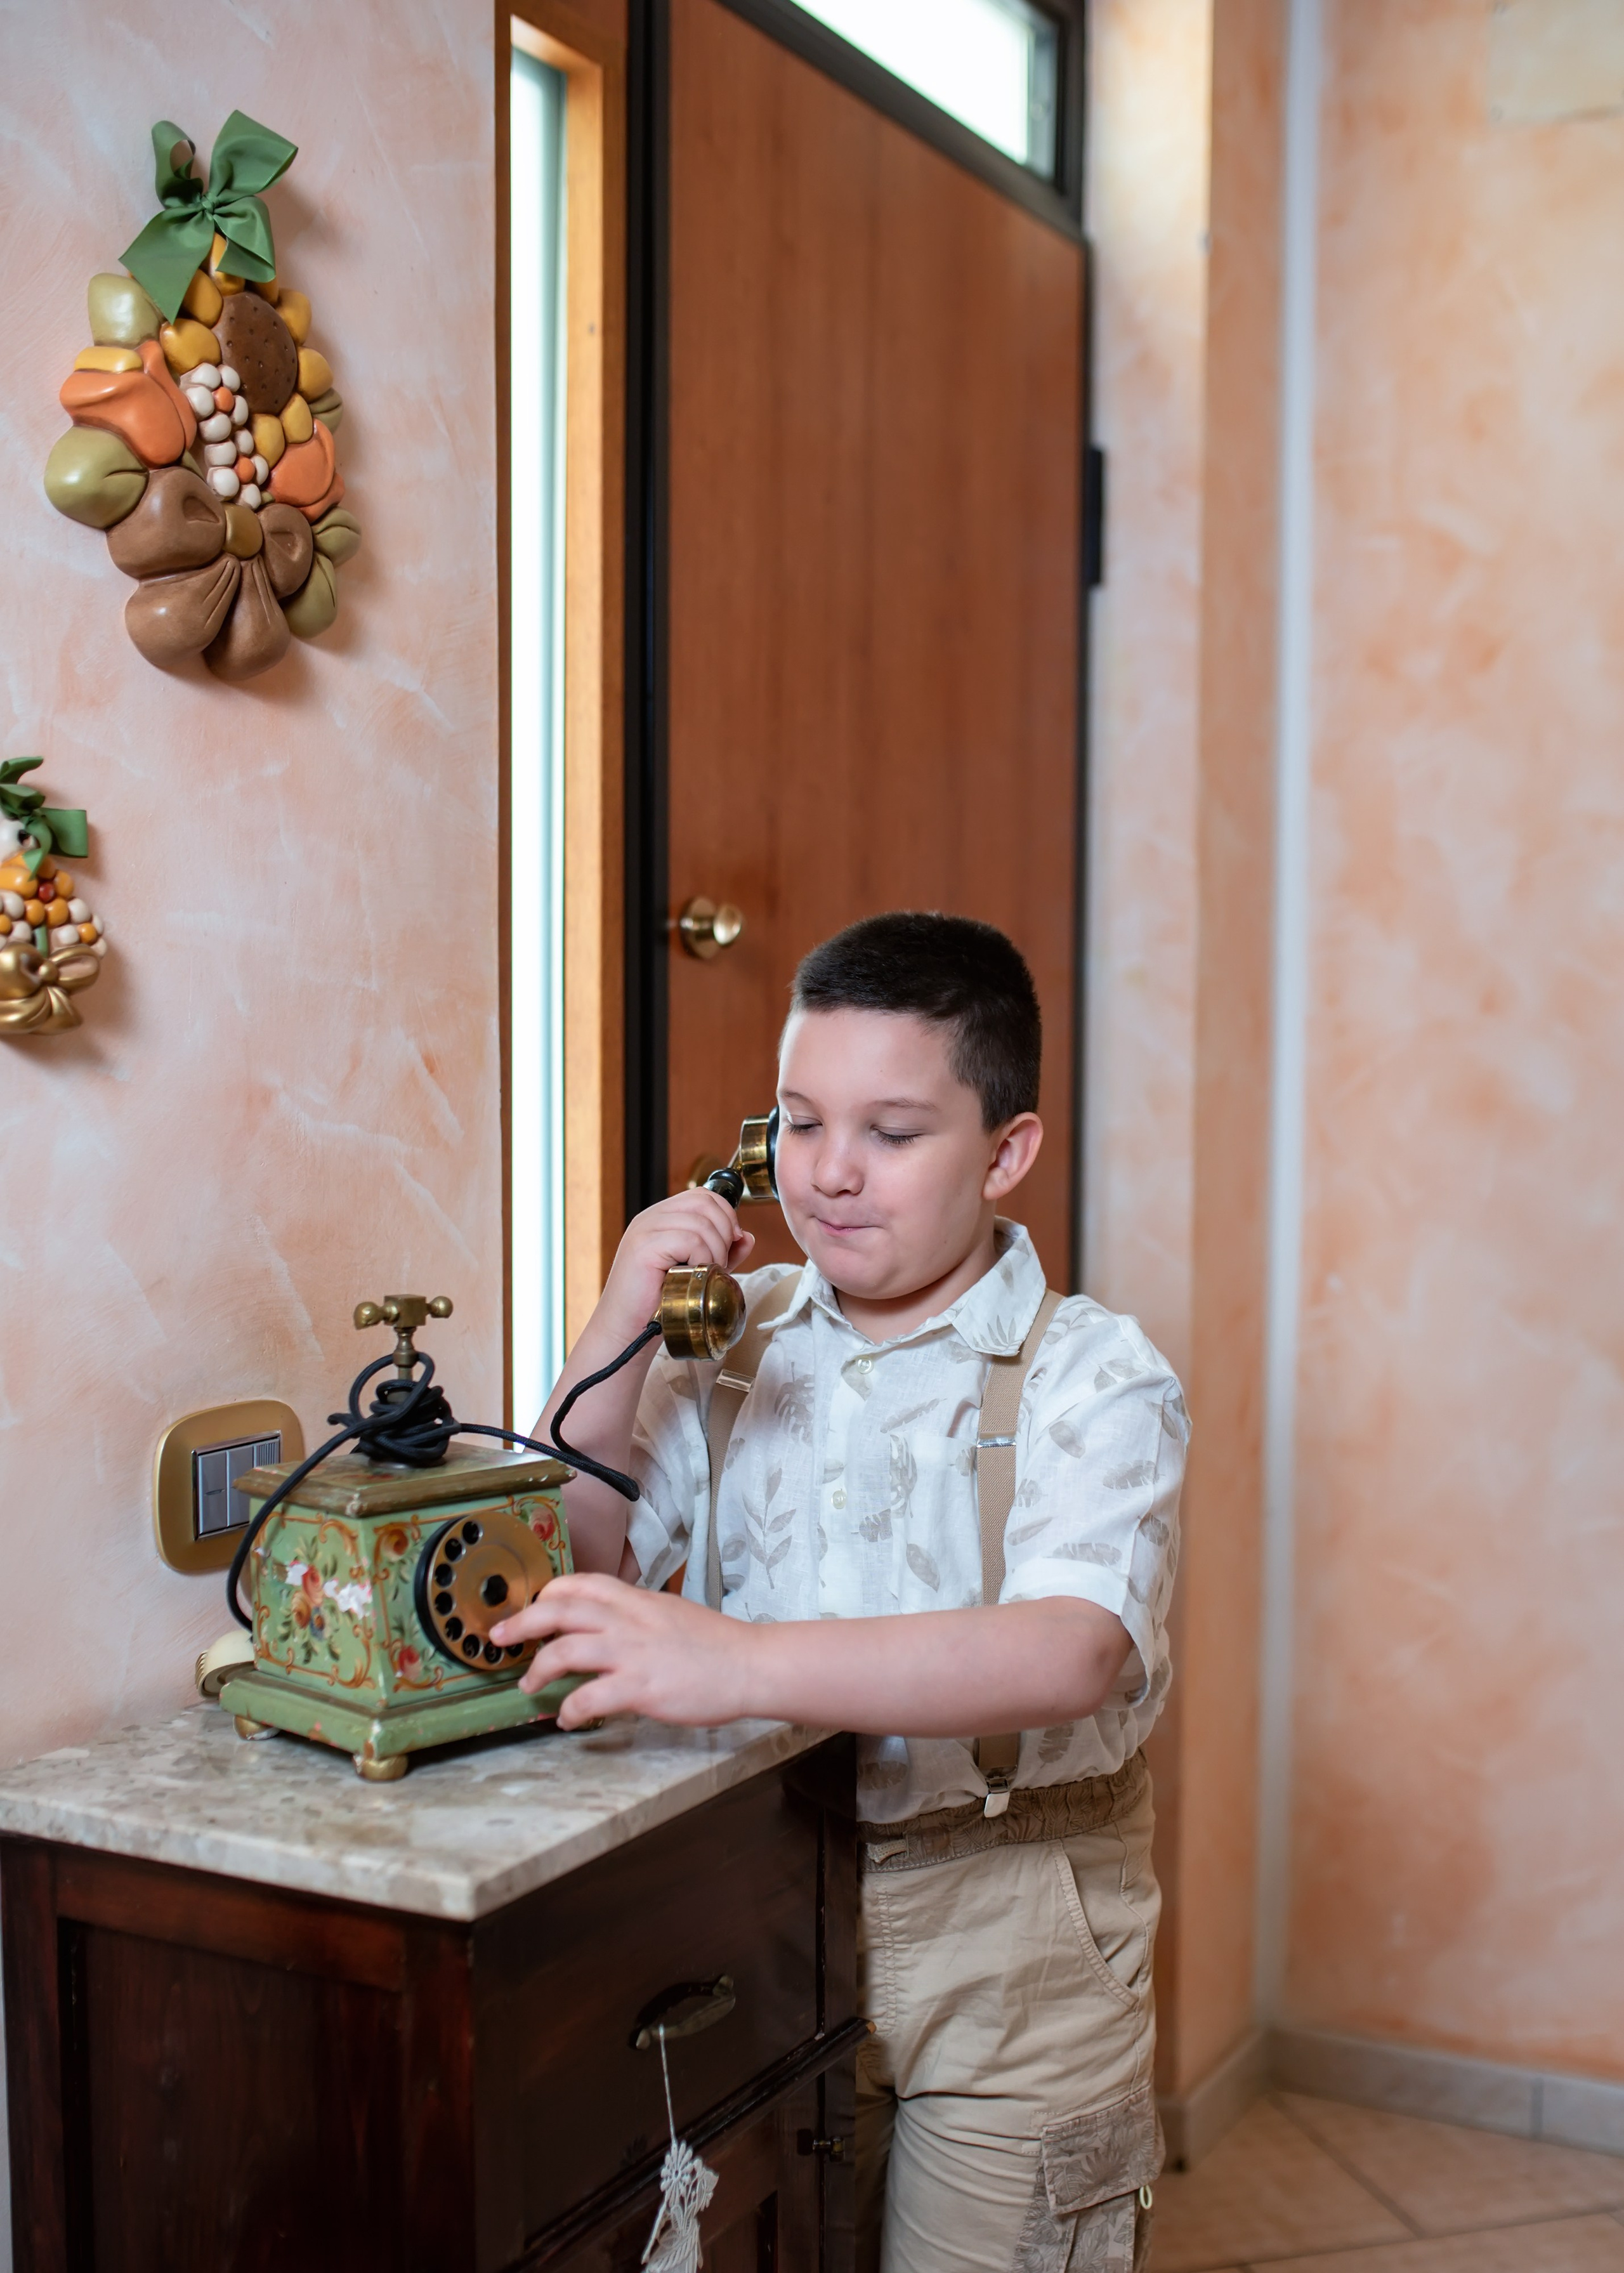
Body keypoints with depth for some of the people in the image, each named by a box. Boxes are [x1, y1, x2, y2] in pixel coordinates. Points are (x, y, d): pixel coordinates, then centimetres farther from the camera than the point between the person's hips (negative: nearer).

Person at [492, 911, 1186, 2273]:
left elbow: (1072, 1653, -26)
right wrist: (619, 1328, -11)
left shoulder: (1093, 1378, -9)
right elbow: (568, 1561, 3)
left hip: (1007, 1933, -3)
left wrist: (740, 1663, -38)